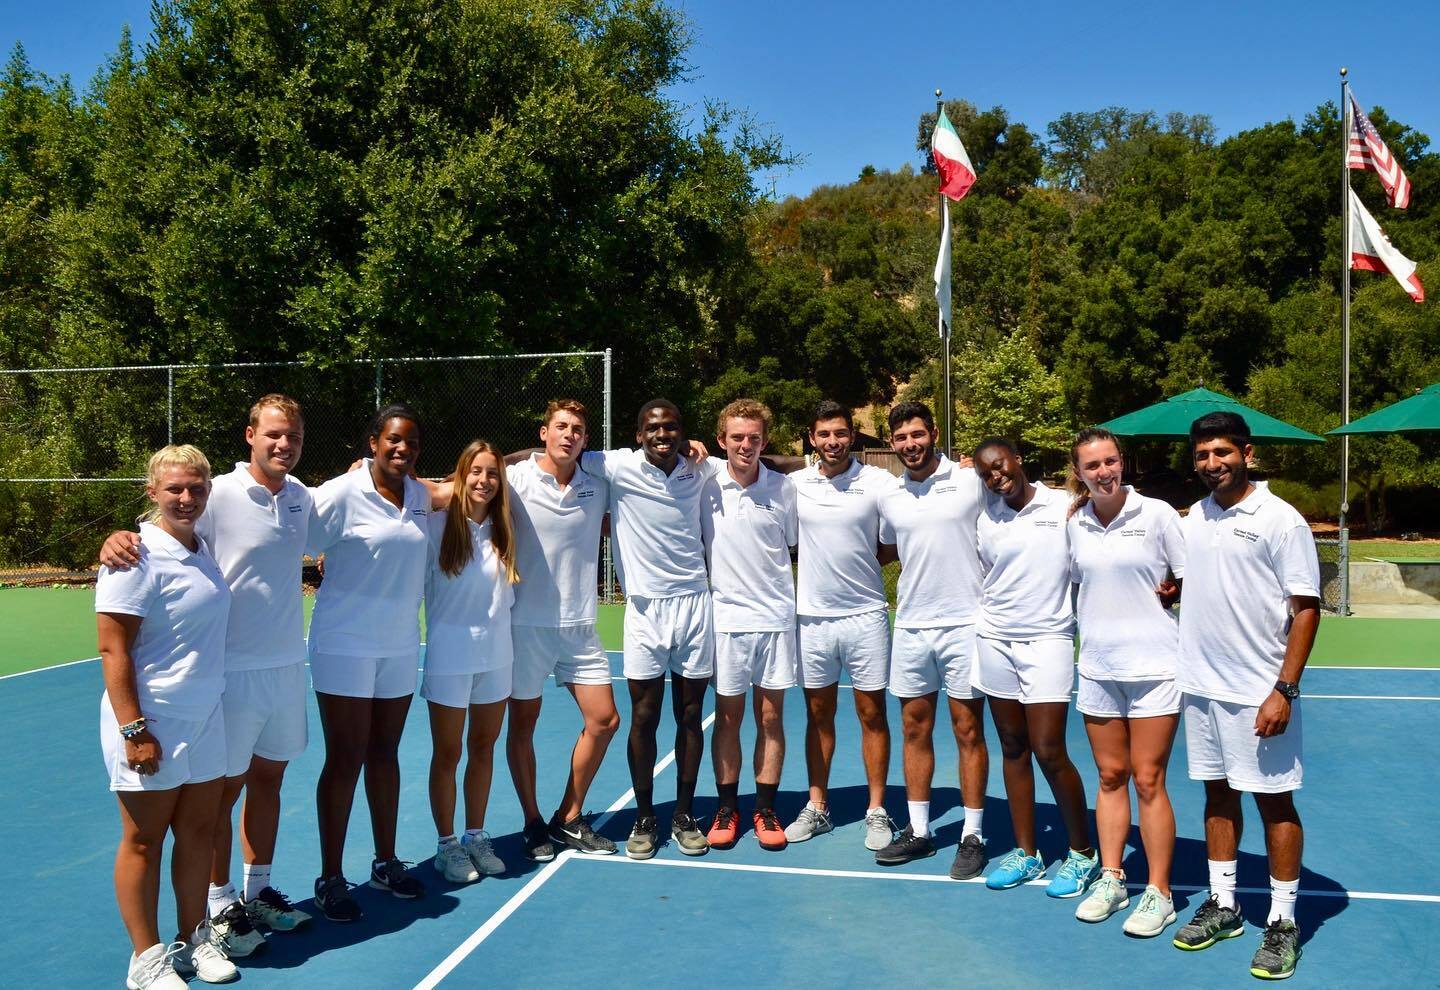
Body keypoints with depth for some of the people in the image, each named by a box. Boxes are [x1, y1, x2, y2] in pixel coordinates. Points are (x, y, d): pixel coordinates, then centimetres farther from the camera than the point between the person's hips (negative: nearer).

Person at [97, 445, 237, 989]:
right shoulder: (138, 557, -15)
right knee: (144, 842, 6)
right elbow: (112, 649, -17)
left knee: (199, 832, 13)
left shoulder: (202, 550, 8)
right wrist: (133, 730, -20)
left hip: (205, 718, 7)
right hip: (152, 724, -7)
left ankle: (193, 940, 28)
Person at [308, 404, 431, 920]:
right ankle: (330, 878, 14)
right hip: (345, 646, -5)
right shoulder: (341, 494, -13)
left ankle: (386, 862, 28)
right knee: (345, 761, 1)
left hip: (401, 646, 5)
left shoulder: (421, 496, 5)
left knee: (385, 753, 14)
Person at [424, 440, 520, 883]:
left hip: (496, 652, 4)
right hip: (450, 653, -4)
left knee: (483, 748, 12)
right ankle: (446, 845, 19)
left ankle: (476, 837, 26)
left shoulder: (502, 530, 5)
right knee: (447, 753, 6)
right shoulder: (438, 524, -8)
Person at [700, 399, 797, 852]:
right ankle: (726, 808, 20)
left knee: (771, 717, 7)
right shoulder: (705, 487, -2)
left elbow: (799, 543, 9)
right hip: (726, 617, 0)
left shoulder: (783, 487, -1)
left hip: (776, 615, 1)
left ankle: (766, 809, 20)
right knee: (727, 717, 7)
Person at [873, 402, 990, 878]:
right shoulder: (888, 498, 7)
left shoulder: (972, 482, -6)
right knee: (915, 729, 11)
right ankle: (918, 831, 22)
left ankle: (972, 837, 15)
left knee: (968, 731, 4)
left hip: (964, 624, -4)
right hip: (910, 627, 4)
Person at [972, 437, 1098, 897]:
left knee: (1049, 752, -5)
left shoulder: (1064, 507, -3)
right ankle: (1026, 853, 21)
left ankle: (1083, 853, 15)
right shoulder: (985, 520, 7)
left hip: (1047, 639, -4)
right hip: (995, 639, 4)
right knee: (1013, 748, 9)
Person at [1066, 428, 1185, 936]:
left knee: (1147, 780, 0)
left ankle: (1159, 893, 13)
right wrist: (1092, 622, 9)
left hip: (1154, 666, -4)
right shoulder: (1074, 524, 6)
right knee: (1110, 776, 12)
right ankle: (1110, 879, 24)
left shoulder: (1157, 513, -6)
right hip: (1097, 666, 4)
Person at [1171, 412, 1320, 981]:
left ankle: (1282, 924, 15)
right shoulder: (1194, 517, 8)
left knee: (1274, 801, 3)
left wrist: (1284, 690, -17)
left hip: (1260, 693, -6)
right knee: (1218, 795, 13)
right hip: (1202, 686, 6)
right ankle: (1222, 906, 25)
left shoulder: (1280, 520, -10)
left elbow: (1306, 609, -12)